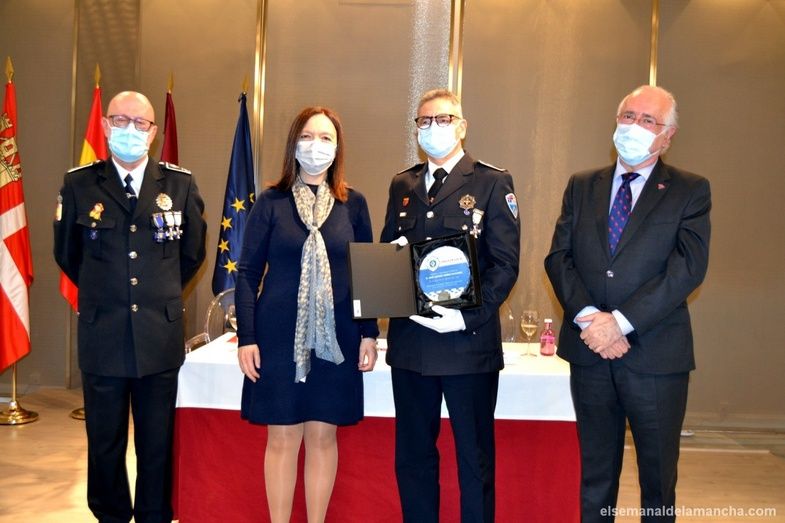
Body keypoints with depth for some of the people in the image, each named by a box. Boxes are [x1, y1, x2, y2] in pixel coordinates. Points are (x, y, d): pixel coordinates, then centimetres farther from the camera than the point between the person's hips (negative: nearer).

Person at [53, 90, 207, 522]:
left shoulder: (181, 184, 2)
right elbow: (67, 253, 13)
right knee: (105, 445, 12)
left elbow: (192, 253, 14)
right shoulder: (79, 184, 1)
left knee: (158, 445, 9)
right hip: (102, 338, 0)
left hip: (161, 337, 0)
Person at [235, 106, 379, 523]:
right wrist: (246, 338, -6)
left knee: (323, 437, 9)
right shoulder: (271, 202, 1)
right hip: (280, 336, -1)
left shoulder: (353, 204, 5)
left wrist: (369, 334, 2)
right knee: (282, 438, 7)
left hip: (335, 338, 1)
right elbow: (248, 273, 0)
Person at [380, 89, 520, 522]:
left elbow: (505, 264, -7)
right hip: (409, 339, 5)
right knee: (412, 455, 15)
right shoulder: (402, 185, 14)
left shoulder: (492, 182, -1)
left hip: (469, 340, -4)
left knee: (475, 458, 7)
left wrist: (467, 316, -18)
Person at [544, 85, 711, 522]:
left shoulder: (690, 191, 0)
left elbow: (689, 266, -12)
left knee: (658, 478, 13)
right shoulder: (582, 186, 9)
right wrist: (587, 317, -14)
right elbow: (559, 257, 1)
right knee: (595, 474, 15)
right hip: (590, 352, 3)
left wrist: (621, 321, -19)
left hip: (655, 355, -2)